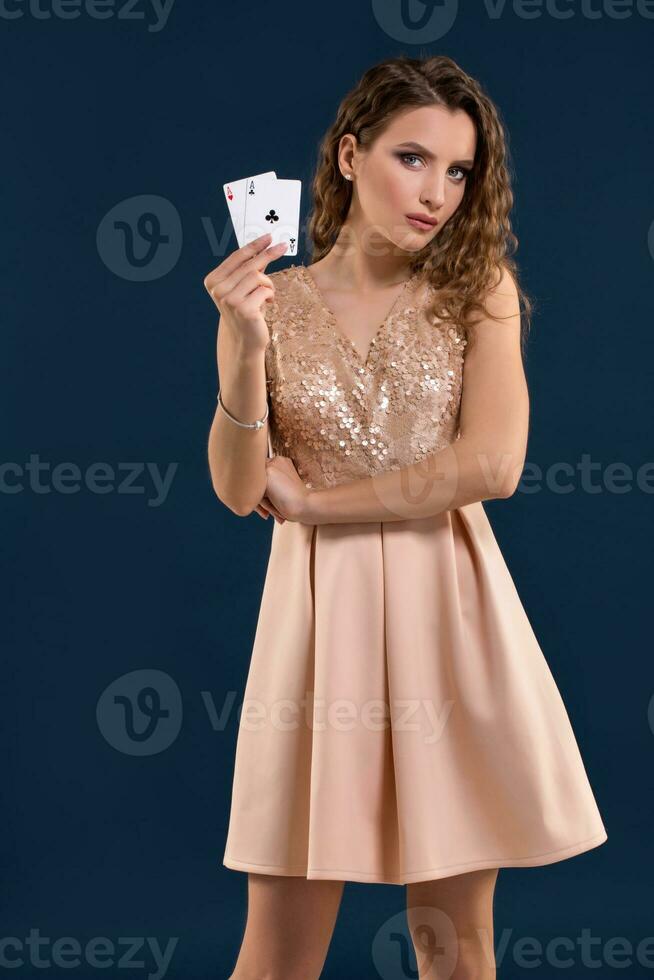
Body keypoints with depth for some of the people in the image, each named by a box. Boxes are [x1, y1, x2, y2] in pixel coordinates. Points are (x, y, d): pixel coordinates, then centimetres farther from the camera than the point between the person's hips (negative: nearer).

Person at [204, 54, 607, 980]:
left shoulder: (479, 290, 2)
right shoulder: (273, 301, 3)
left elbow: (492, 464, -11)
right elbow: (238, 490, -4)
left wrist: (311, 500, -8)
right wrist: (243, 349, -19)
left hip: (449, 618, 0)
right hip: (321, 615, 0)